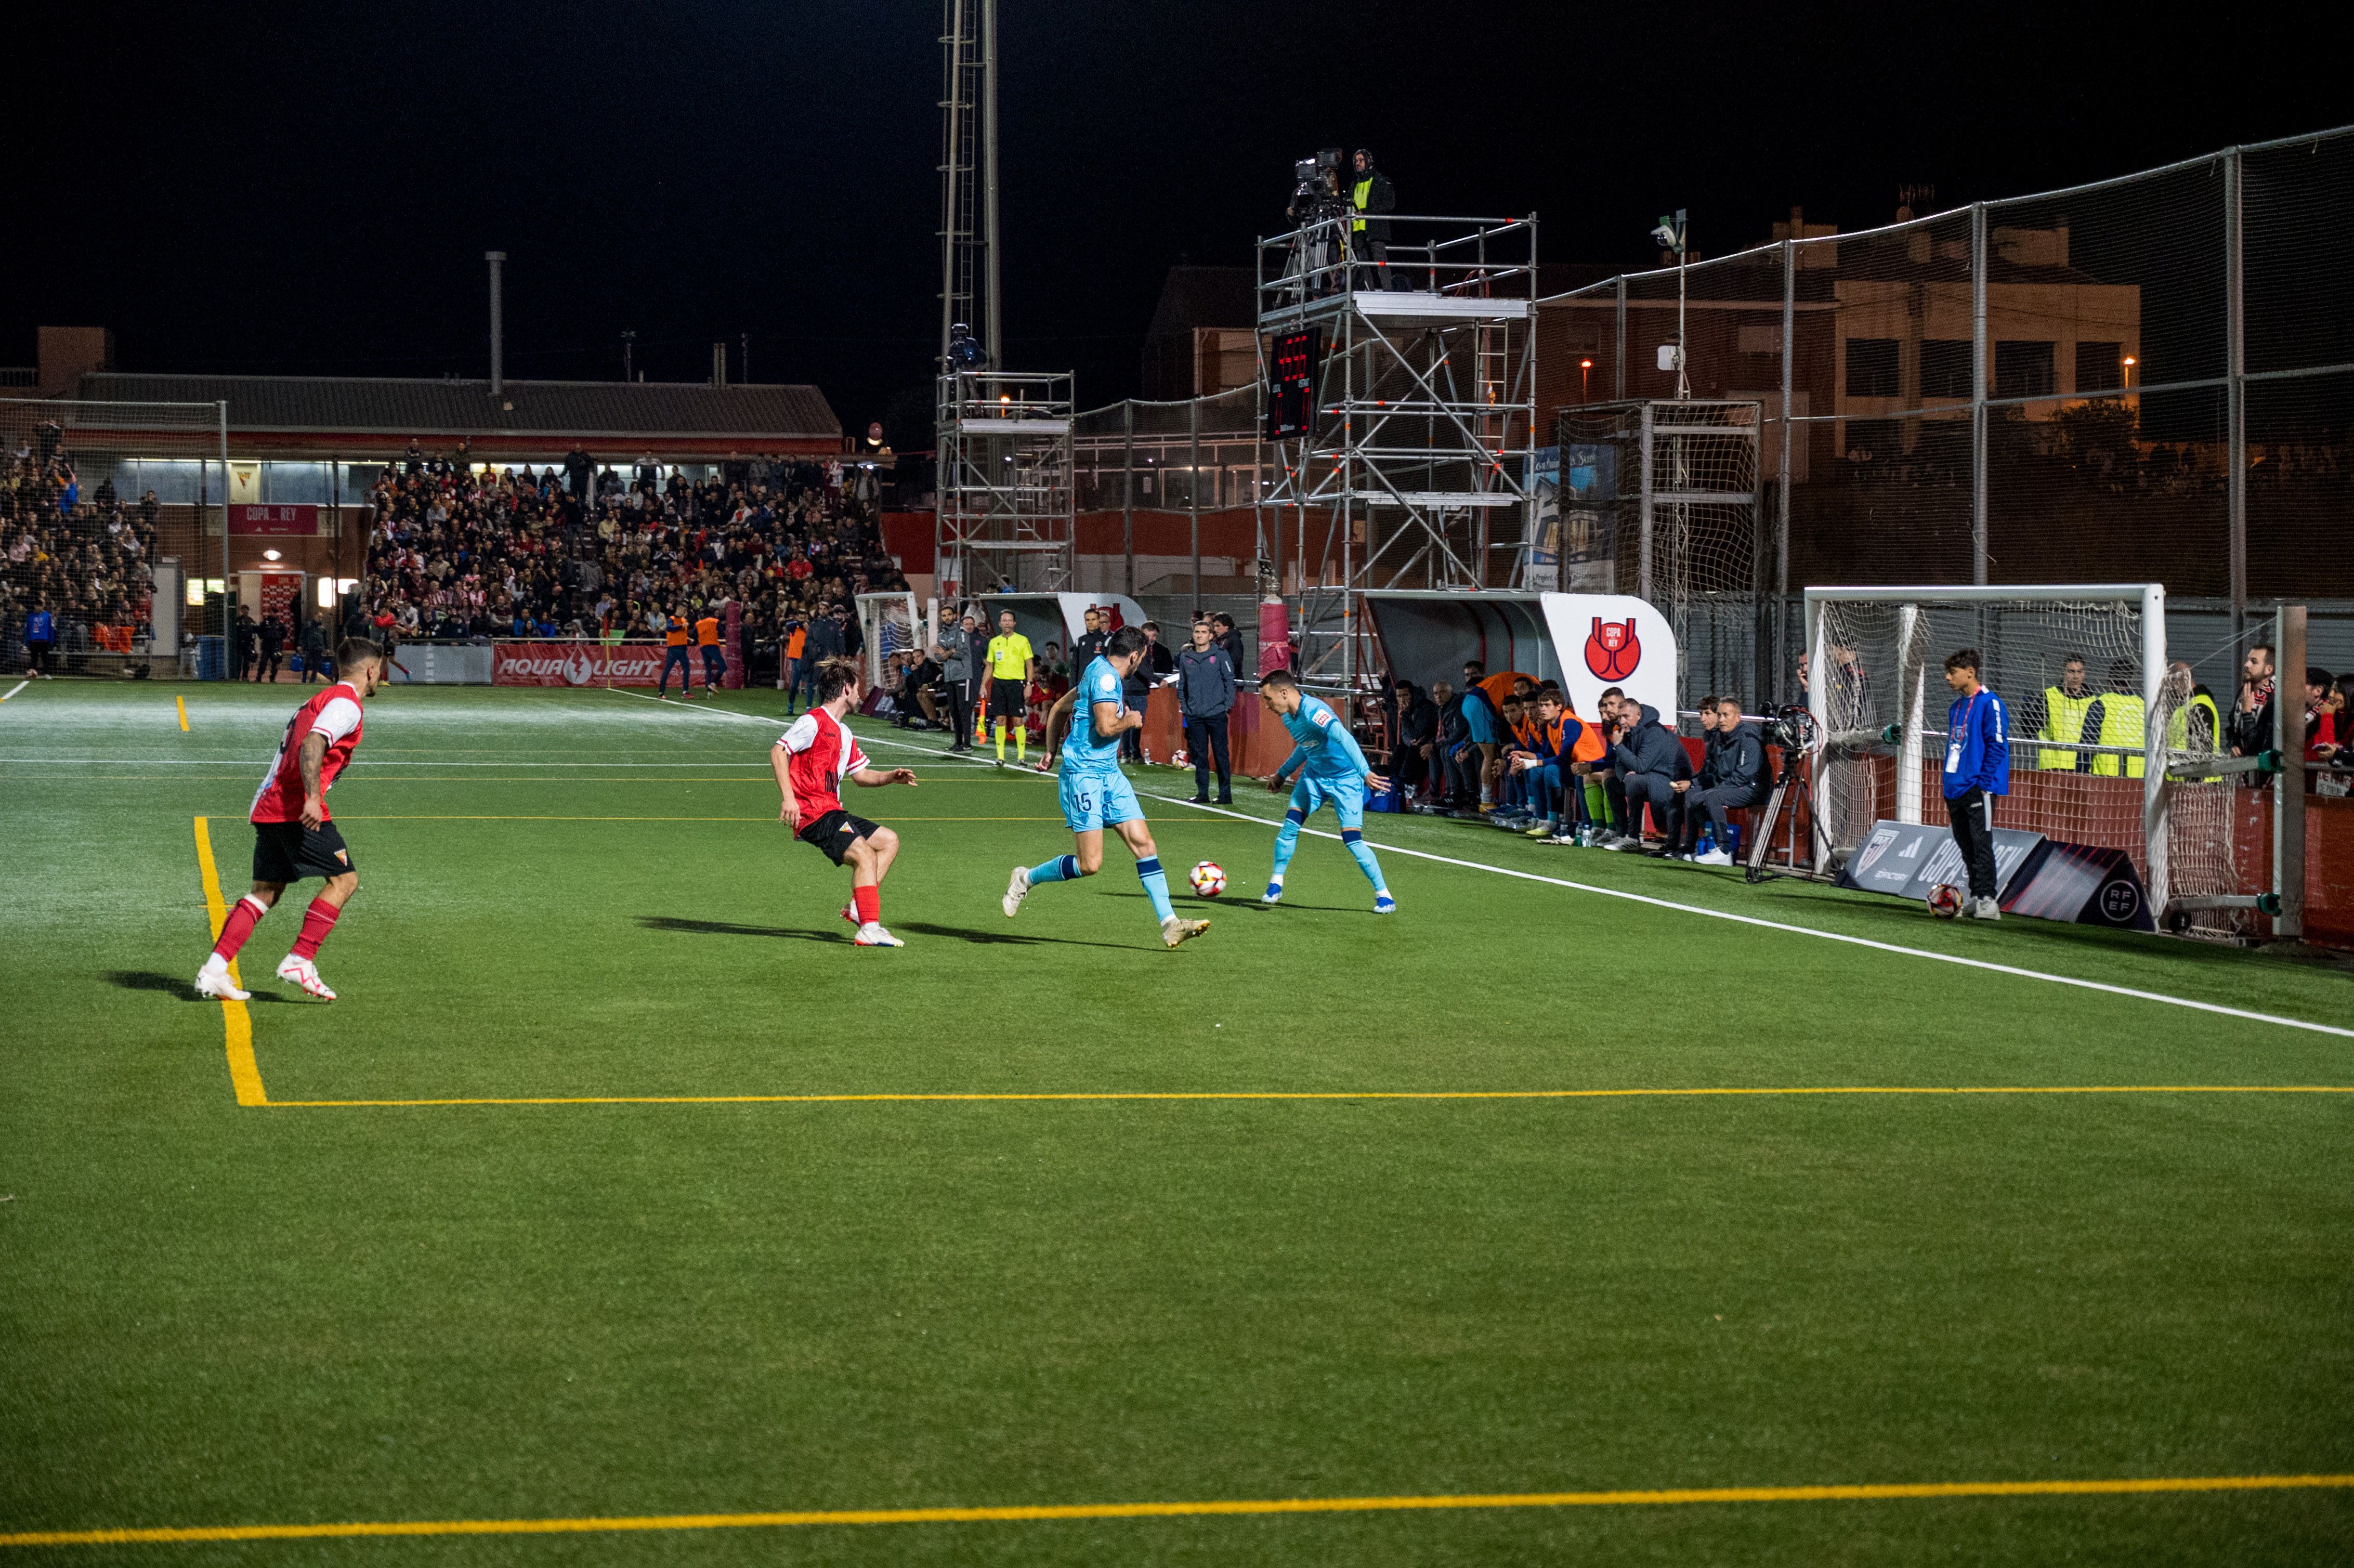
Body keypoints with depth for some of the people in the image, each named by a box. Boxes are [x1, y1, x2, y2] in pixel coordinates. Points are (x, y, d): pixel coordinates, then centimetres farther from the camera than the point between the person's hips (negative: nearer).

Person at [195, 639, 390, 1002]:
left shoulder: (320, 700, 25)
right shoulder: (346, 703, -5)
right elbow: (312, 744, -21)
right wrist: (313, 798, -28)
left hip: (267, 807, 10)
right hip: (296, 808, -10)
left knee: (266, 891, 10)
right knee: (345, 879, -4)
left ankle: (214, 969, 1)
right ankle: (300, 960, -9)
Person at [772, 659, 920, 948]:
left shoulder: (844, 733, 21)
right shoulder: (814, 722, -9)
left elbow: (861, 775, 29)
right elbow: (778, 752, -19)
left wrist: (891, 778, 9)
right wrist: (789, 798, -28)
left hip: (832, 812, 10)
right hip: (812, 814, -10)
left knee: (889, 841, 13)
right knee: (866, 856, -22)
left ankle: (858, 907, 4)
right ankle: (869, 929, -26)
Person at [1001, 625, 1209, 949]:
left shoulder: (1101, 672, 17)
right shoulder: (1106, 676, -13)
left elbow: (1058, 709, 26)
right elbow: (1106, 727, -24)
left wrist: (1051, 752, 33)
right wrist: (1132, 720, -4)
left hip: (1109, 773, 10)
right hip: (1083, 774, -10)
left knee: (1144, 844, -1)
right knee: (1090, 864, -12)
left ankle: (1169, 925, -5)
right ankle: (1026, 879, 11)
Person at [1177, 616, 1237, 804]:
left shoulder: (1220, 654, -1)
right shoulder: (1186, 657, 9)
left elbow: (1229, 681, 0)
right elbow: (1181, 684, 17)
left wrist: (1227, 706, -4)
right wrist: (1184, 706, 8)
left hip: (1217, 713, -4)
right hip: (1194, 715, 4)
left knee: (1221, 754, -2)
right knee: (1199, 755, 6)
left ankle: (1225, 794, 2)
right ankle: (1202, 793, 11)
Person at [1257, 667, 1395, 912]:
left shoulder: (1313, 711, -29)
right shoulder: (1288, 717, 0)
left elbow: (1344, 738, -43)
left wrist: (1365, 772, -54)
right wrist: (1283, 773, 29)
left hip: (1345, 779, -8)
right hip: (1314, 776, 8)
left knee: (1352, 840, -14)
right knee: (1290, 825, -6)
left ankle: (1384, 896, -1)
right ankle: (1275, 886, 9)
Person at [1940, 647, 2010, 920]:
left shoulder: (1989, 703, -8)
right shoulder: (1956, 708, 18)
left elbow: (1997, 745, -13)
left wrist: (1984, 783, -17)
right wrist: (1949, 789, 18)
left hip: (1977, 788, -8)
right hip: (1956, 789, 9)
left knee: (1981, 844, -12)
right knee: (1966, 847, 10)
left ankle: (1987, 900, -13)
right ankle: (1976, 898, 17)